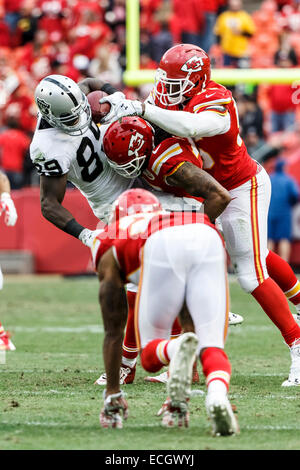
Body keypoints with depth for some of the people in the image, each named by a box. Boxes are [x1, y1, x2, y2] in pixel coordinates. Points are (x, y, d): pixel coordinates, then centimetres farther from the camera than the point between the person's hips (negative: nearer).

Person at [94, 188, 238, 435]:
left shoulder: (110, 250, 37)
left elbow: (114, 331, 37)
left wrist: (112, 394, 45)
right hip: (209, 241, 3)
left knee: (151, 352, 13)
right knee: (211, 348, 7)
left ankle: (176, 351, -24)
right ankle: (218, 394, -28)